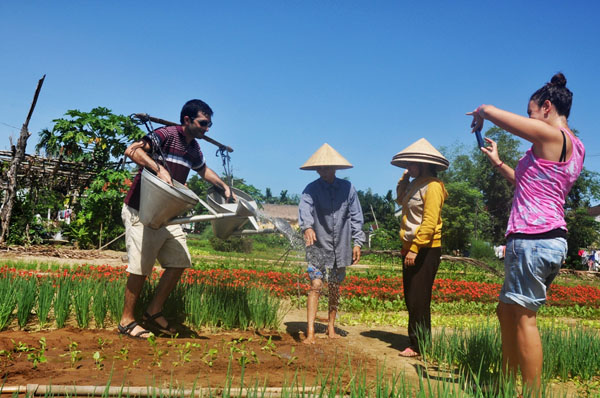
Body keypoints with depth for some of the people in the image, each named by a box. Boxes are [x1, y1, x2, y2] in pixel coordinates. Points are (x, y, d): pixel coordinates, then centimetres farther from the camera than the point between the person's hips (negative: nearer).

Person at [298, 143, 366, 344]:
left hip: (340, 247, 3)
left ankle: (331, 327, 27)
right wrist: (307, 226, -45)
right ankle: (310, 332, -7)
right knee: (315, 286, -10)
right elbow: (305, 208, -25)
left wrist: (357, 242, 1)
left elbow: (355, 216, 5)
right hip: (318, 246, -3)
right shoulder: (311, 189, -6)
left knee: (335, 288, 13)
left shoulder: (347, 188, 2)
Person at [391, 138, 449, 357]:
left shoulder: (432, 186, -13)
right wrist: (405, 177, 19)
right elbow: (400, 200, 32)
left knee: (418, 299, -4)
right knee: (410, 298, 13)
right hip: (411, 248, 10)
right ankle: (416, 342, 23)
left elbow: (429, 223, -20)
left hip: (425, 250, -10)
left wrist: (414, 249, -22)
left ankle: (419, 346, 6)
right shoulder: (416, 184, 14)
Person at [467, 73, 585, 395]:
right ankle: (507, 382, 27)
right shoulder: (575, 147, 18)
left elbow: (491, 111, -10)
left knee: (523, 317, -4)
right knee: (506, 310, 17)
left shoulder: (550, 135, -10)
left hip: (532, 238, -10)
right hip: (553, 238, 10)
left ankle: (533, 392, 4)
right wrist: (498, 163, 26)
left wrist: (479, 114, 12)